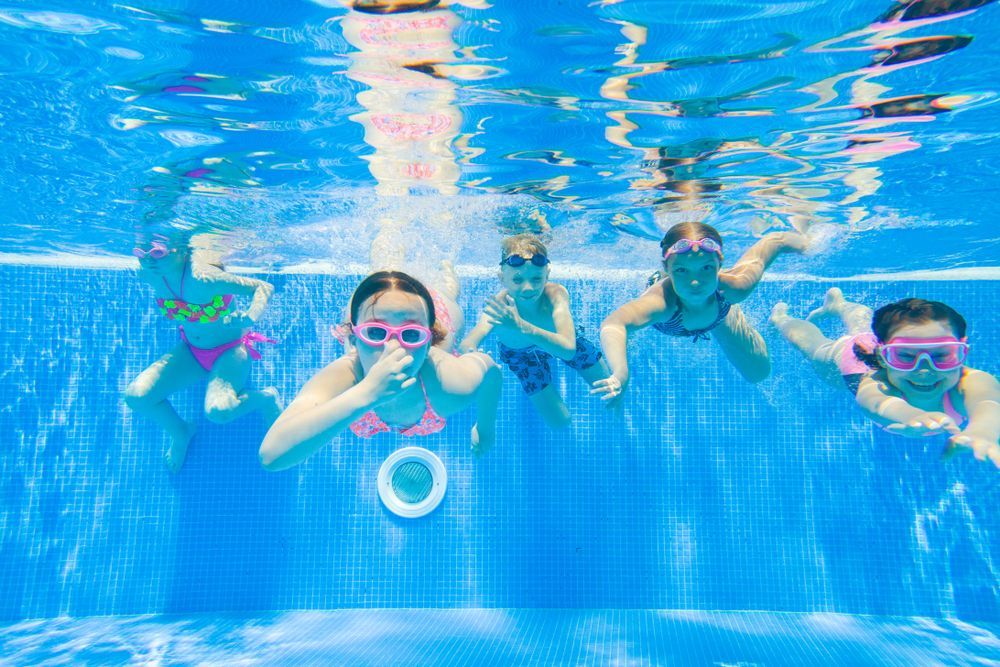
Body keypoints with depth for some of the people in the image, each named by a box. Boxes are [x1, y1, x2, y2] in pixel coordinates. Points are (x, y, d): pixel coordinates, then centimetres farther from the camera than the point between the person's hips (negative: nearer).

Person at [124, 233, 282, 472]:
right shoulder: (149, 275, -14)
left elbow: (264, 287, -32)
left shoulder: (202, 278, -33)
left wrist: (250, 318, -47)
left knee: (218, 412, -31)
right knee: (136, 396, -9)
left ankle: (266, 398, 2)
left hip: (230, 350, -6)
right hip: (190, 351, 6)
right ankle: (180, 433, 21)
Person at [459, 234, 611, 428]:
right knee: (560, 422, 9)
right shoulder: (498, 306, -42)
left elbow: (568, 349, -58)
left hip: (559, 340, 1)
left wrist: (522, 327, -73)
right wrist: (470, 353, -82)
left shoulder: (556, 294, -43)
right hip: (520, 351, -1)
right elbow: (467, 345, -56)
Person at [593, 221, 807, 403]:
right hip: (667, 313, -1)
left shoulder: (733, 287, -45)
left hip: (719, 315, 1)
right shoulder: (660, 300, -54)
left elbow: (773, 241, -27)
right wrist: (621, 375, -90)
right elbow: (613, 324, -74)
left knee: (758, 373, 18)